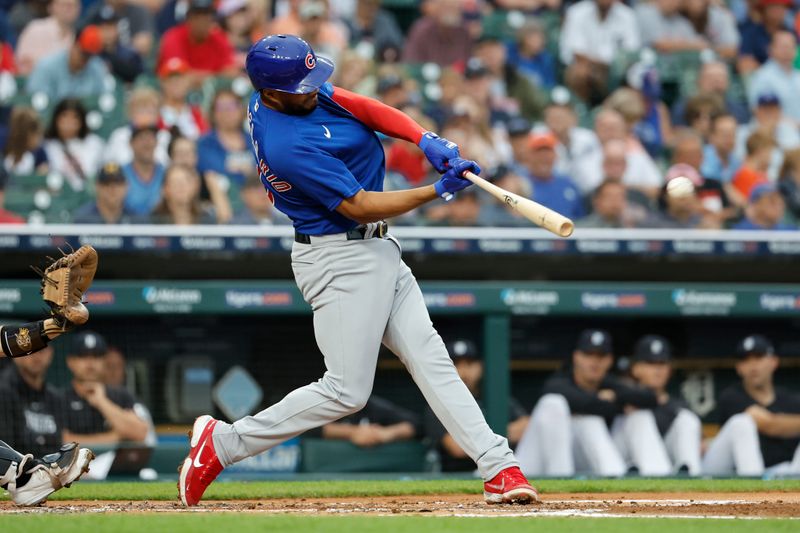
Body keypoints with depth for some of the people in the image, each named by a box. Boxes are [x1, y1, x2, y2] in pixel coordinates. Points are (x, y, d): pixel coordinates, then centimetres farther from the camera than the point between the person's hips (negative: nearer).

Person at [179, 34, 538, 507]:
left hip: (374, 251, 9)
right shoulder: (288, 147, -26)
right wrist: (440, 191, -19)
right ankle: (223, 443, 5)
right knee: (347, 392, -6)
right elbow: (359, 206, -21)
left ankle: (499, 468, -1)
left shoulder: (301, 88, 0)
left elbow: (366, 108, 1)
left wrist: (430, 142, -14)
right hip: (341, 261, -9)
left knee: (431, 358, 2)